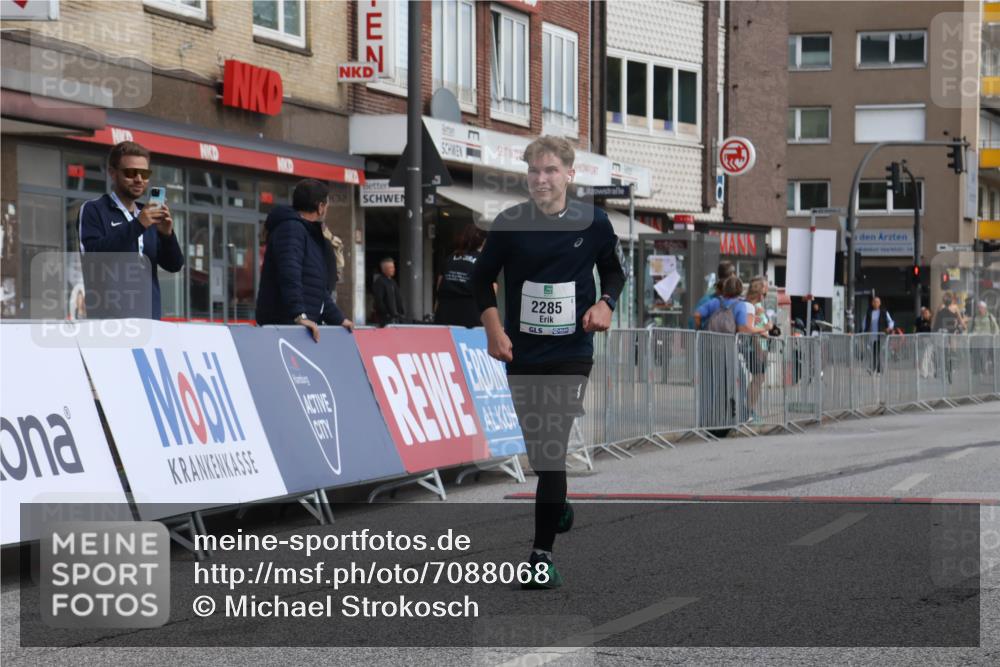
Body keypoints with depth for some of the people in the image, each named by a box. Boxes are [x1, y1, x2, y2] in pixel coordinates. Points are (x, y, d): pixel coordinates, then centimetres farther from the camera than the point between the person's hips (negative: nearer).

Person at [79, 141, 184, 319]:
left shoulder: (149, 216, 18)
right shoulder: (93, 210, 2)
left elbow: (174, 265, 12)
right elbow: (95, 255, -14)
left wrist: (167, 234, -8)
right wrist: (136, 226, -20)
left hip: (149, 318, 5)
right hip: (109, 317, -5)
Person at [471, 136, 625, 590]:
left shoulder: (593, 222, -4)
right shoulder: (509, 224, -4)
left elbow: (614, 270, 12)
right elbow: (482, 278, 6)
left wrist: (605, 304, -7)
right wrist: (493, 329, -7)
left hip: (571, 353, -2)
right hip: (521, 353, 3)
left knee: (552, 449, -14)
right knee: (534, 446, 16)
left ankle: (542, 554, -12)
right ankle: (558, 507, 46)